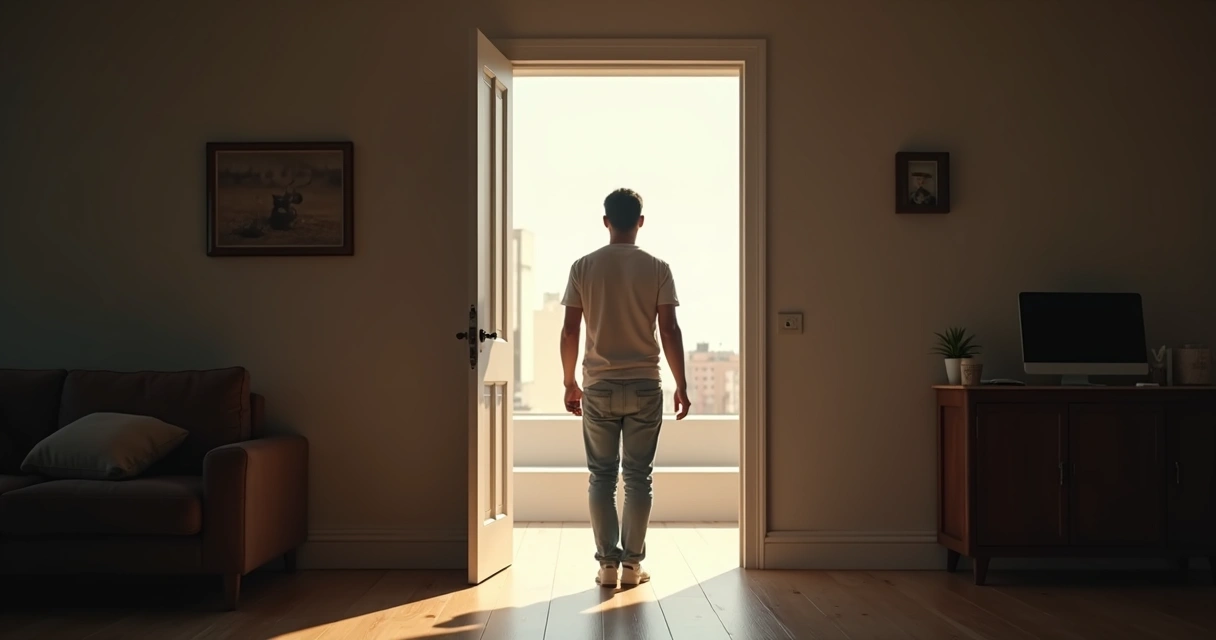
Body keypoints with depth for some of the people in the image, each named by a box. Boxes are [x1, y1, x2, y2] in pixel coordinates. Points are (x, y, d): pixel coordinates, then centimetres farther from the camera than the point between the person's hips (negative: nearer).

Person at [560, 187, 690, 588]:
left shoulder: (584, 267, 0)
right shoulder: (657, 268, -2)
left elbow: (570, 331, -1)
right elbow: (669, 330, -6)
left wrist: (569, 382, 10)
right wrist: (681, 385, 1)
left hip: (598, 386, 1)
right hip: (644, 386, 0)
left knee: (602, 476, 8)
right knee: (638, 476, 6)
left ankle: (607, 563, 8)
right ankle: (632, 564, 8)